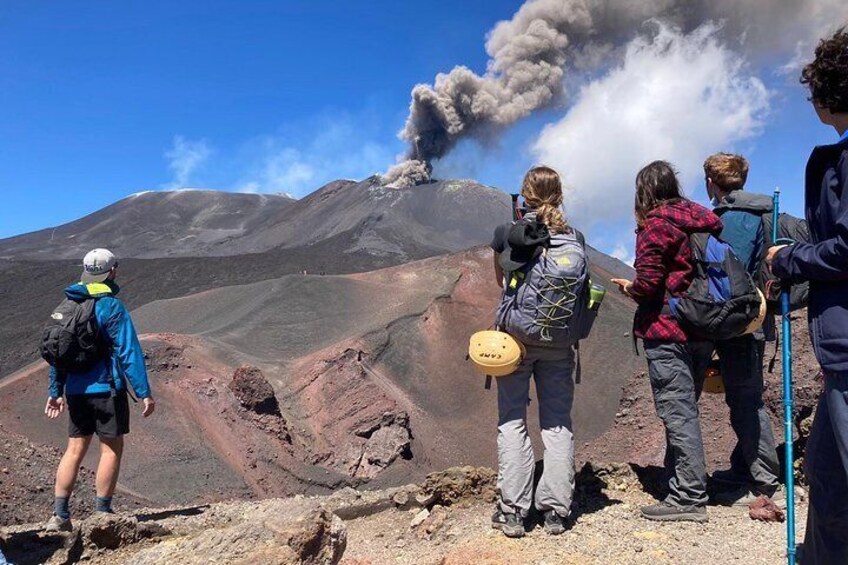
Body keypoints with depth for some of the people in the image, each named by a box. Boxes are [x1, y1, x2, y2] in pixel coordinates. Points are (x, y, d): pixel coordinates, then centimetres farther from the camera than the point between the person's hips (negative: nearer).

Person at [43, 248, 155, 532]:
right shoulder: (112, 306, -12)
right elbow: (129, 352, -15)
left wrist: (56, 391, 21)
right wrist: (144, 392, -15)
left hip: (76, 391, 6)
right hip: (107, 389, -6)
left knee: (74, 449, 11)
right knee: (112, 449, 3)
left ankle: (59, 515, 10)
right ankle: (102, 514, 6)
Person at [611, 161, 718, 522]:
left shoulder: (656, 224, -9)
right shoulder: (700, 220, 13)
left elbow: (647, 282, -16)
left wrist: (628, 288, 4)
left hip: (667, 333, -8)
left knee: (678, 414, -4)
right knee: (685, 410, 15)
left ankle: (690, 498, 1)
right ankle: (681, 486, 23)